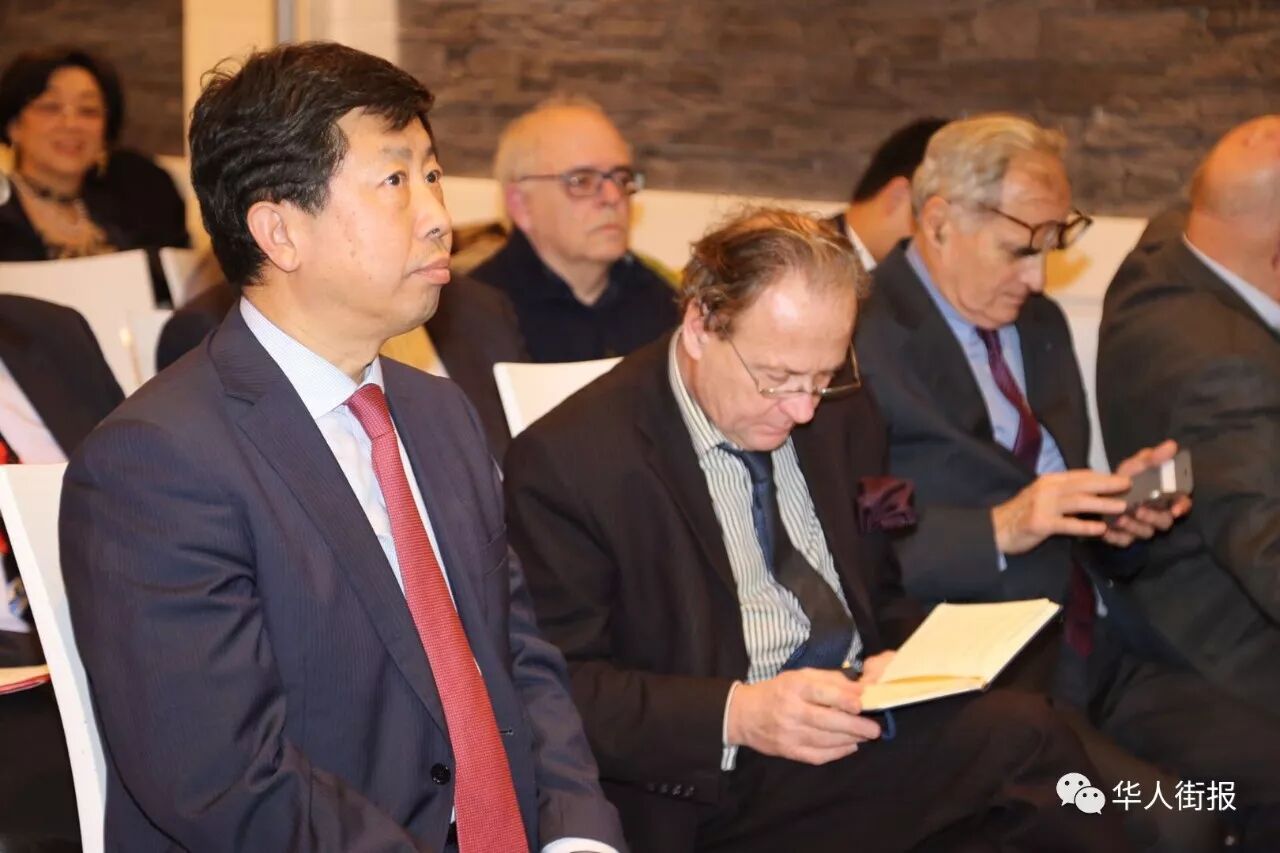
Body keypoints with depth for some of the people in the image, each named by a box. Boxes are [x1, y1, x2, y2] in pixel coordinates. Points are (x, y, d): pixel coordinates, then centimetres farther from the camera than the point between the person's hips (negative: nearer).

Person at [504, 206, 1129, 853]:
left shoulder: (839, 412, 11)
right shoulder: (570, 461, -8)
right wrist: (736, 715, -24)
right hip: (726, 788, -7)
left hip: (866, 720, 7)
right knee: (1023, 740, -30)